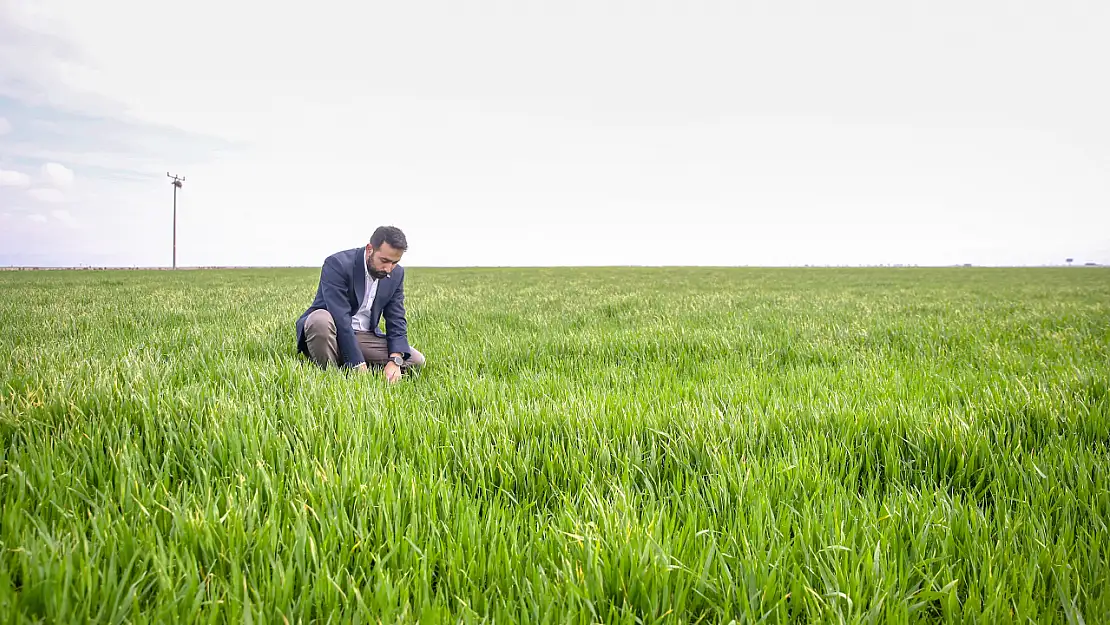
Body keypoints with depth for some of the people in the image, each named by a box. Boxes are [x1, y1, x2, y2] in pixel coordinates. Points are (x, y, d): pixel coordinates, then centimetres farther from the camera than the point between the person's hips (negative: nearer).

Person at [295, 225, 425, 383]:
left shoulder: (396, 274, -1)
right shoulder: (337, 264, -21)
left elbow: (396, 320, -2)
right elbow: (340, 319, -28)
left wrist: (395, 361, -20)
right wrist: (359, 365, -32)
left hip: (365, 336, 6)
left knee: (416, 361, -11)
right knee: (321, 319, -39)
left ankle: (344, 369, -8)